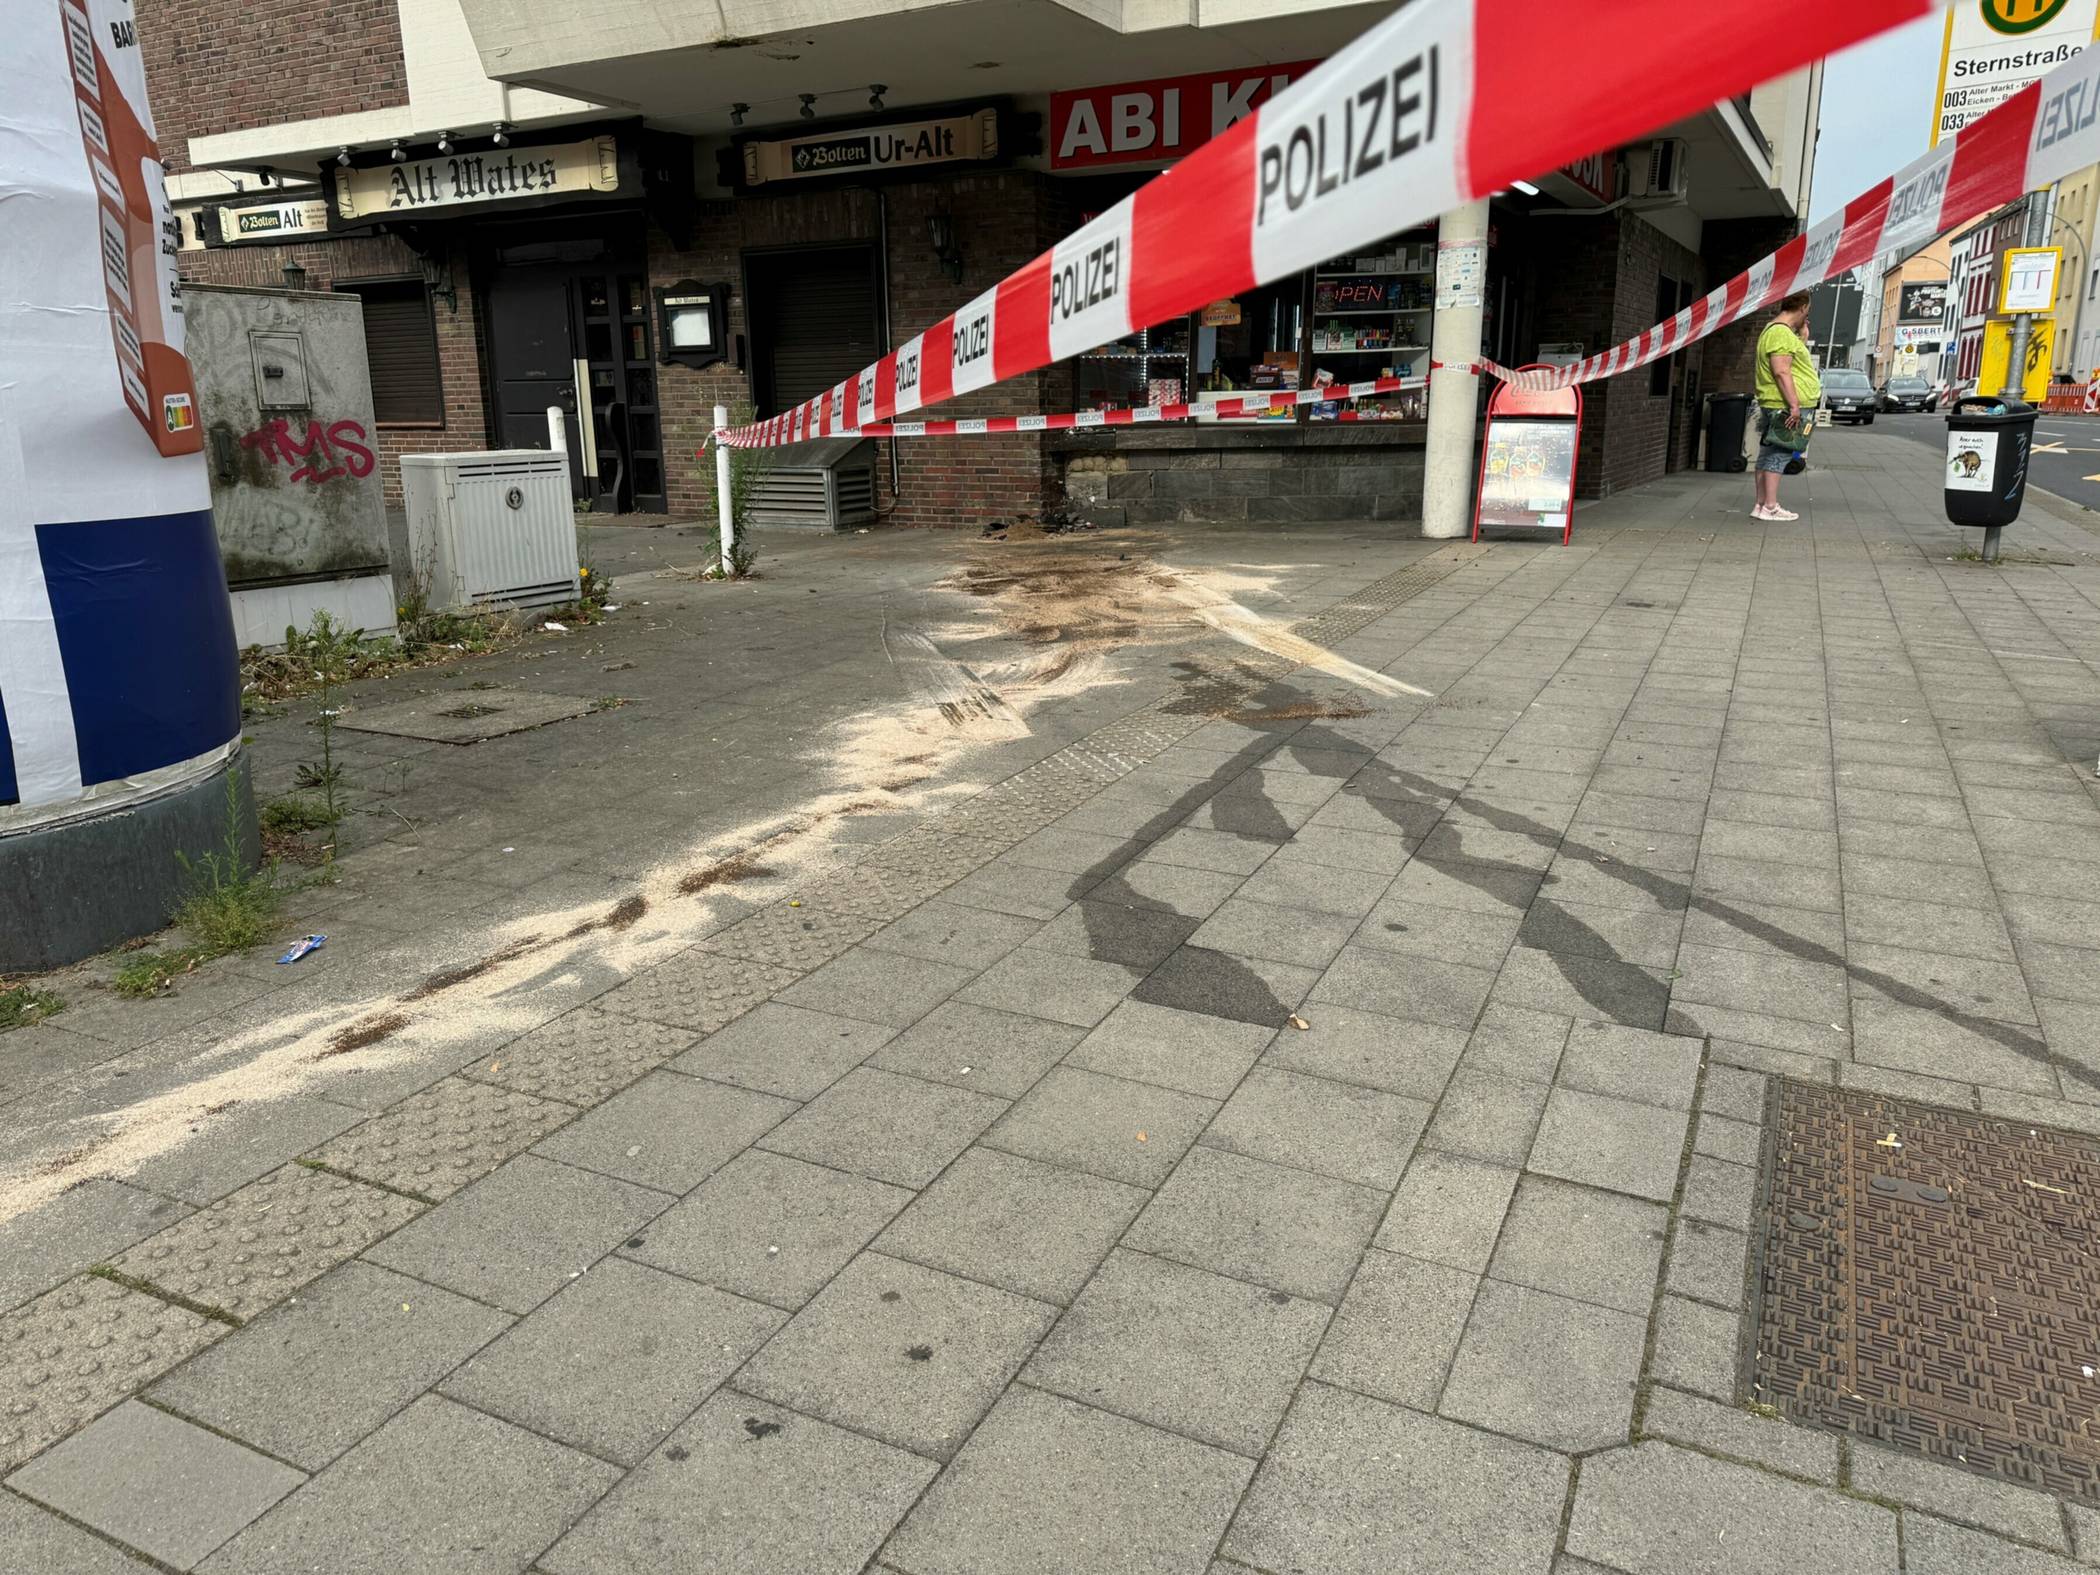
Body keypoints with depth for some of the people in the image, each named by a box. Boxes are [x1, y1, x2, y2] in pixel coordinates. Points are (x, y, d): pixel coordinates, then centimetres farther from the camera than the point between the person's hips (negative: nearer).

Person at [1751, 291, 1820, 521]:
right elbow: (1781, 372, -22)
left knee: (1768, 454, 10)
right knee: (1778, 455, -10)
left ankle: (1761, 504, 13)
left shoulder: (1773, 330, 21)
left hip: (1773, 406, 11)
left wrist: (1802, 334, 27)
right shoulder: (1782, 333, -14)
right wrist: (1794, 404, -24)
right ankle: (1770, 507, -11)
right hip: (1786, 407, -11)